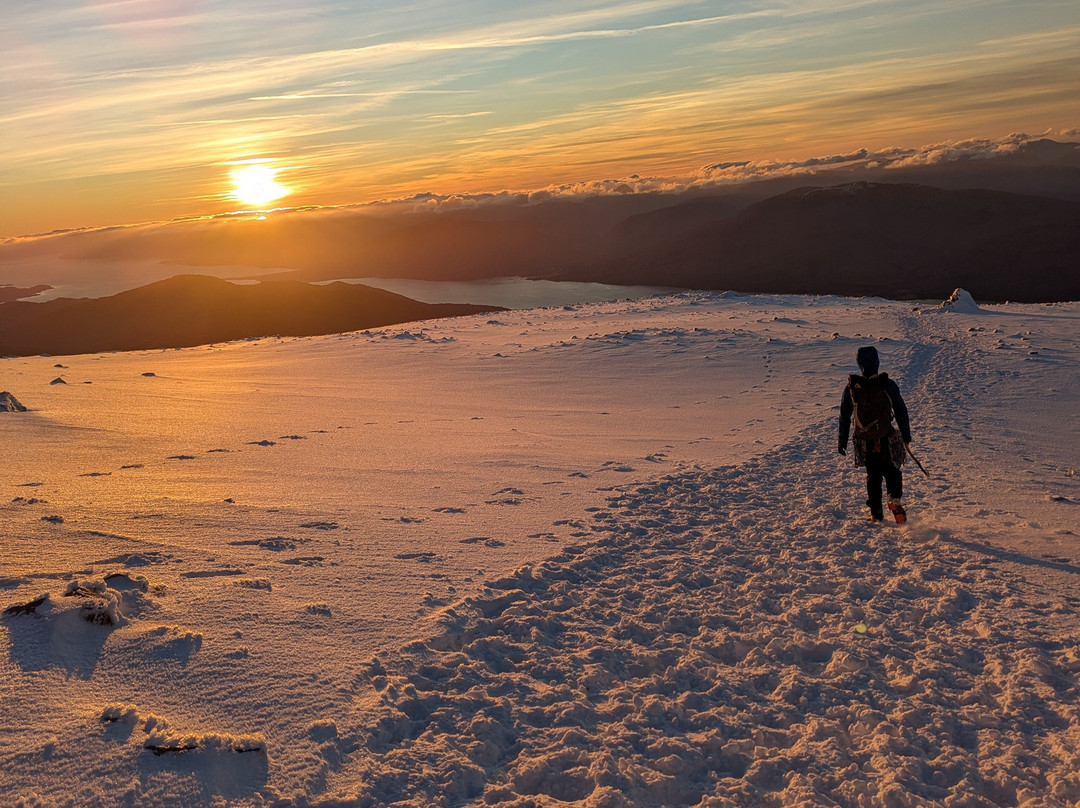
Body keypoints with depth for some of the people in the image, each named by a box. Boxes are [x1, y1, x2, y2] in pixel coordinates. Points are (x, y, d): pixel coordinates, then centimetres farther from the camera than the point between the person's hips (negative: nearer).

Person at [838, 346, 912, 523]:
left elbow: (844, 416, 4)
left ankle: (876, 512, 16)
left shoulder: (851, 387, -3)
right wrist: (906, 436, 9)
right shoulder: (887, 384, -9)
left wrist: (842, 441, 13)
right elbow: (901, 411, -2)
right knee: (892, 471, 15)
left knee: (873, 475, 17)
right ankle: (895, 498, -10)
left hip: (864, 441, 2)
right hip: (887, 439, -2)